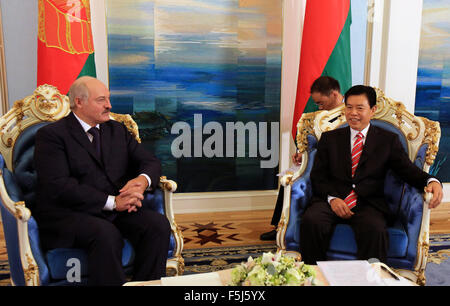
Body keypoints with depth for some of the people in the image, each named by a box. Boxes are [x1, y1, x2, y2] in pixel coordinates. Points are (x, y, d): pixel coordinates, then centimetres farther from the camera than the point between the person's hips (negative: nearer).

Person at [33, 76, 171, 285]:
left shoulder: (117, 130, 17)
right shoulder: (51, 135, -2)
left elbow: (150, 162, 13)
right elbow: (58, 186, -14)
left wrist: (143, 180, -13)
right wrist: (112, 201, -20)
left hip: (117, 209, 6)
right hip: (68, 213, -5)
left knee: (158, 224, -20)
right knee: (107, 235, -35)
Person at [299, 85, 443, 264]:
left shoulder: (388, 140, 15)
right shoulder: (329, 138, 16)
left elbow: (408, 170, 7)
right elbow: (318, 177, 10)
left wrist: (431, 182, -16)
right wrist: (332, 198, -9)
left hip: (368, 204, -1)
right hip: (333, 201, 1)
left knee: (375, 229, -35)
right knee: (311, 221, -30)